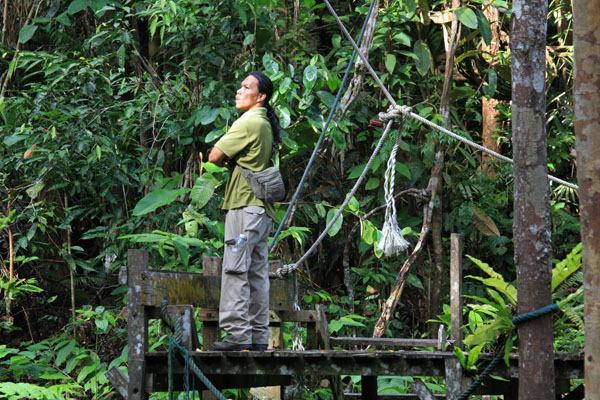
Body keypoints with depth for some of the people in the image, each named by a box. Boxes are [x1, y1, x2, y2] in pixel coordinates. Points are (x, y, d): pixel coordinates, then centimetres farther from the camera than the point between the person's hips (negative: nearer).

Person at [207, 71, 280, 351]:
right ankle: (258, 336, 10)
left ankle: (237, 334, -14)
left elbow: (215, 156, -13)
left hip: (245, 206, -10)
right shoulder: (266, 124, 18)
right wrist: (234, 164, 4)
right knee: (257, 273, 9)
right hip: (261, 207, 10)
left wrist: (229, 163, 8)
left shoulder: (249, 122, -12)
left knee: (236, 270, -11)